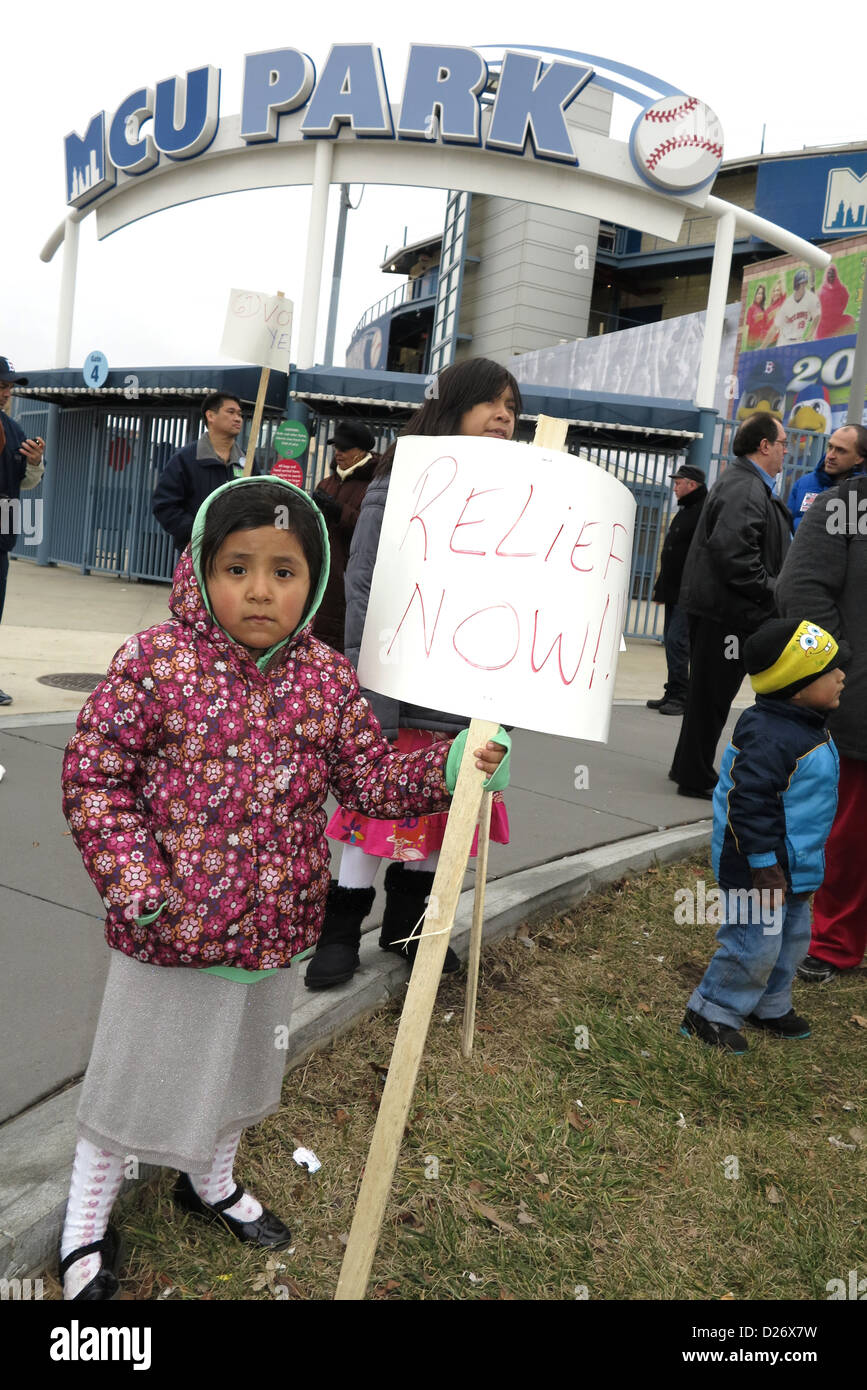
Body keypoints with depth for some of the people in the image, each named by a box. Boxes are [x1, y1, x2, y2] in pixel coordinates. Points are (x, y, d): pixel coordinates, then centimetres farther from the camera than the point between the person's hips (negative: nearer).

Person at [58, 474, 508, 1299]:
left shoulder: (327, 677, -5)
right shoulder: (158, 659, -17)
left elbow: (371, 779, -2)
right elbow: (92, 773, -14)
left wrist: (449, 769, -18)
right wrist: (135, 886, -20)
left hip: (278, 925, 5)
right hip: (170, 927, -4)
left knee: (242, 1065, 27)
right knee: (136, 1077, 15)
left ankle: (211, 1181, 56)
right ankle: (86, 1226, 42)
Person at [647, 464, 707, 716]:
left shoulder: (704, 511, -12)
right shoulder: (684, 511, 19)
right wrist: (660, 588, 22)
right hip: (674, 591, 10)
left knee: (677, 640, -12)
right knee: (672, 640, 12)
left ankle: (678, 695, -5)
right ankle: (674, 695, 19)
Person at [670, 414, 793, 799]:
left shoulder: (749, 484, 18)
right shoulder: (744, 489, -17)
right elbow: (734, 553, -27)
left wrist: (774, 591, 12)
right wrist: (773, 594, -19)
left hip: (720, 609, 11)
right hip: (726, 611, -11)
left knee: (709, 693, 18)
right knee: (712, 695, -1)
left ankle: (689, 769, 29)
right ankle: (696, 778, 9)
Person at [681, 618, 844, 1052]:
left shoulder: (809, 729, 7)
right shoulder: (770, 738, -27)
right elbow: (750, 806, -28)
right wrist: (765, 867, -24)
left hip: (794, 867, 11)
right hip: (756, 869, -10)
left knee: (792, 939, 21)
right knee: (755, 946, -3)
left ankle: (769, 1006, 40)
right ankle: (708, 1015, 14)